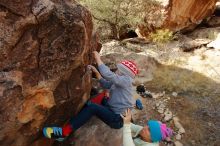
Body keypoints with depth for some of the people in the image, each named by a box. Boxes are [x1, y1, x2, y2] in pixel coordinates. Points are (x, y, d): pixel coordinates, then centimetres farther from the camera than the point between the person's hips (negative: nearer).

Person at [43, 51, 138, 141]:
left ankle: (64, 132, -19)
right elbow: (105, 85, 15)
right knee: (88, 103, 9)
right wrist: (96, 72, 3)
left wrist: (98, 59, -19)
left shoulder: (126, 80, -16)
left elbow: (108, 75, -28)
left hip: (118, 119, -10)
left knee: (92, 107, -25)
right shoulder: (118, 82, 13)